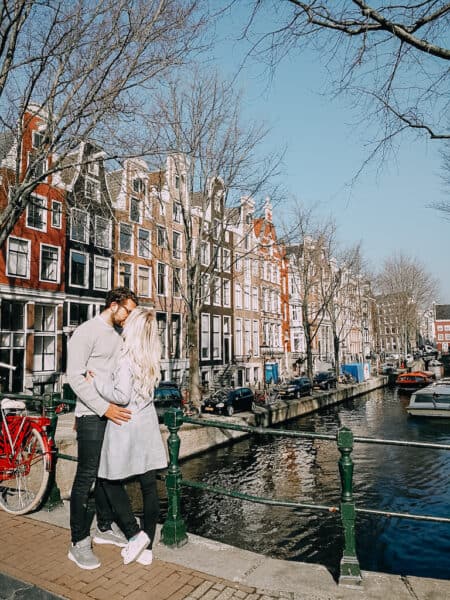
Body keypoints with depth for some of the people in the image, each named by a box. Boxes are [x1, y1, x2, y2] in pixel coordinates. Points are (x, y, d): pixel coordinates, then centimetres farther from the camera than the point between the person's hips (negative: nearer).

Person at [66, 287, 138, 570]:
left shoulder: (120, 334, 12)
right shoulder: (87, 332, -11)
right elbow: (75, 376, -17)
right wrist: (104, 407, -22)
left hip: (116, 413, 8)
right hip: (92, 414, -7)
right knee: (87, 476, -1)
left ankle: (106, 527, 32)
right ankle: (79, 543, 12)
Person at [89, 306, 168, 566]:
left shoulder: (127, 358, -17)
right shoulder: (151, 359, 5)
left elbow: (121, 396, -22)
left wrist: (96, 380, -10)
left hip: (126, 427, -7)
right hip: (148, 427, 7)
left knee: (112, 481, 14)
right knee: (149, 486, 10)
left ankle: (136, 534, 7)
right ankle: (147, 548, 22)